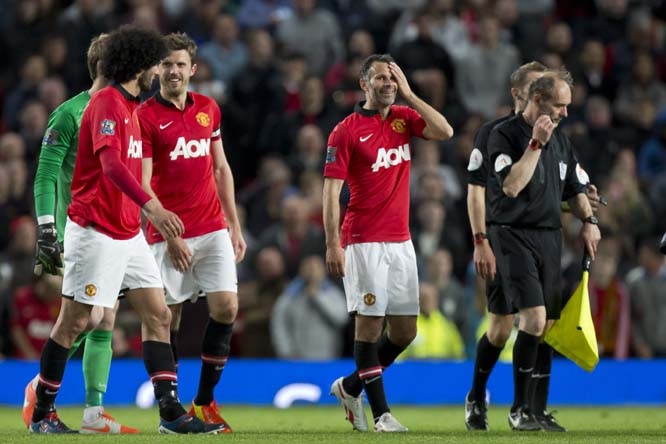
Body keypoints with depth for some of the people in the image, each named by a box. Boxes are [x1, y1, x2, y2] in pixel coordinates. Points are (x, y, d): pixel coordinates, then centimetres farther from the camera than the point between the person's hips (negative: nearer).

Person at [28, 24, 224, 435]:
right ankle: (42, 413, 8)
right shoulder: (105, 104, -15)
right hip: (96, 232, -9)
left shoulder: (130, 107, 14)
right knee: (74, 322, -2)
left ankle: (171, 412, 1)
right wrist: (151, 207, -39)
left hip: (128, 233, 9)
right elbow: (110, 164, -29)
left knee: (158, 315, 3)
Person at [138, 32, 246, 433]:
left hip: (213, 229, 4)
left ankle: (205, 401, 4)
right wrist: (170, 235, -15)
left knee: (226, 307, -7)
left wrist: (235, 226, 14)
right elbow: (142, 185, -10)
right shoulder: (145, 116, -7)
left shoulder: (209, 109, 10)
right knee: (169, 318, -1)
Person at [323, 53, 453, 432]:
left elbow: (445, 131, -6)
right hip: (364, 242, -6)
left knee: (405, 330, 6)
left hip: (400, 241, 6)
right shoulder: (347, 131, -5)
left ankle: (350, 387, 24)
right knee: (369, 323, -5)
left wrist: (408, 93, -5)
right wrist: (333, 245, -14)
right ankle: (381, 412, 2)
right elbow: (331, 191, -7)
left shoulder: (404, 118, 11)